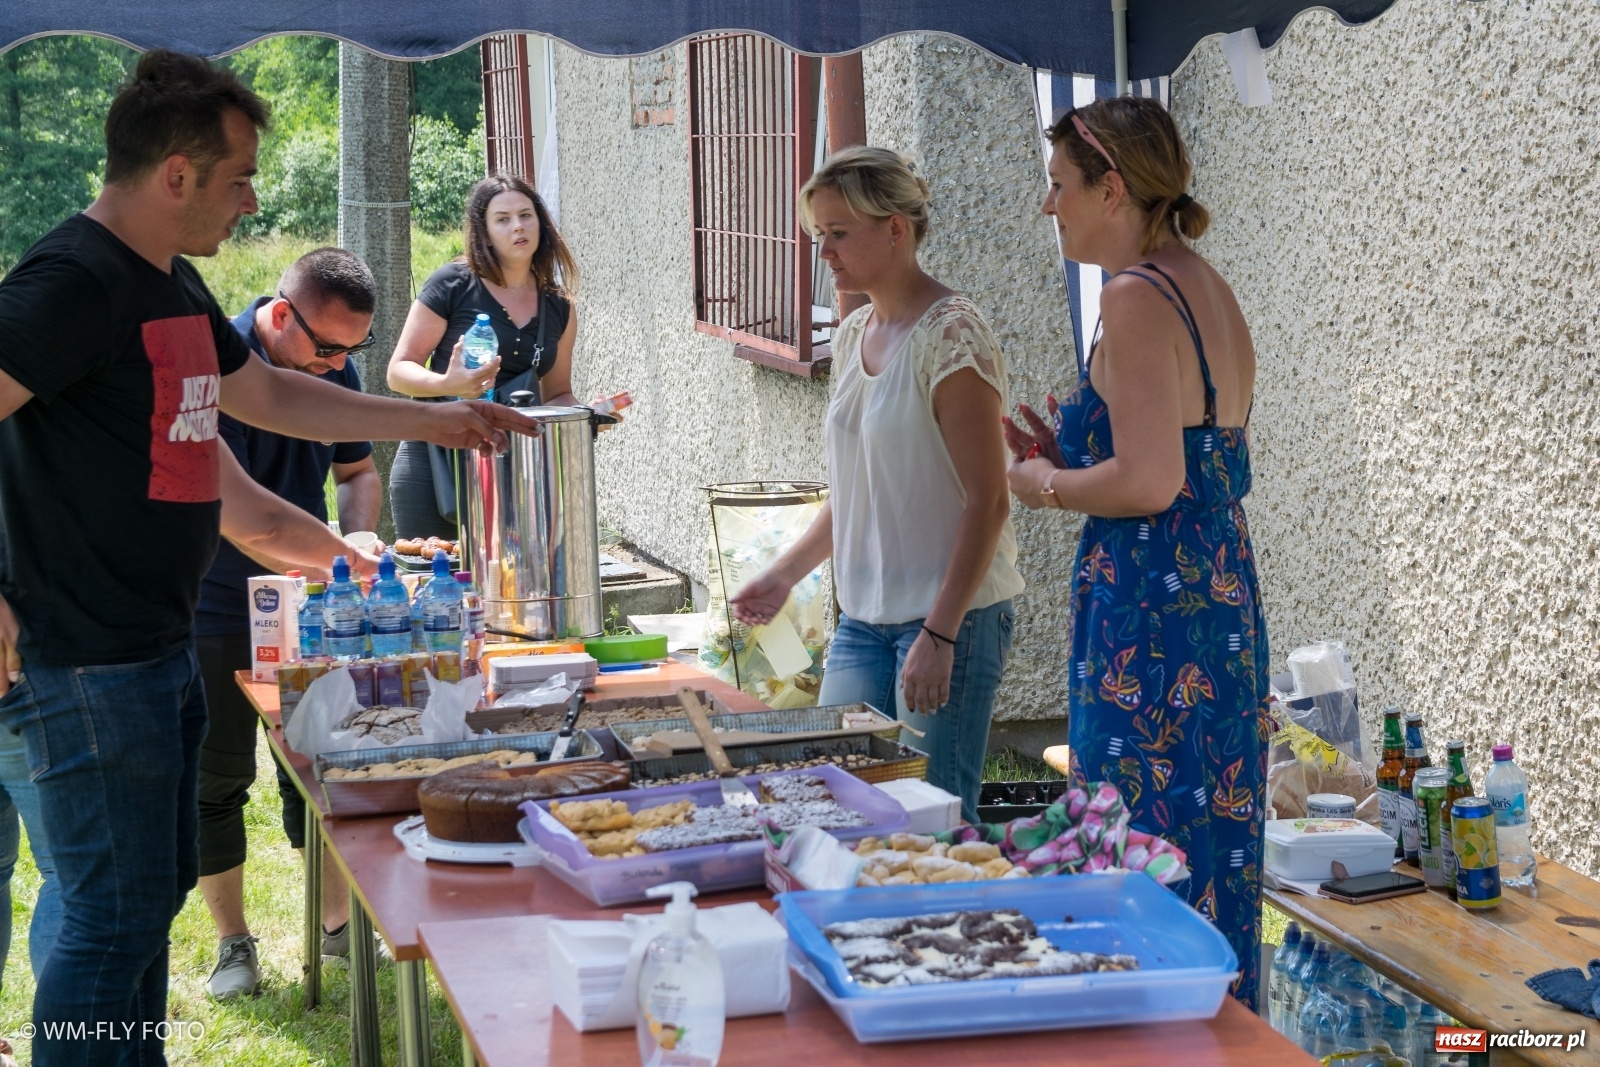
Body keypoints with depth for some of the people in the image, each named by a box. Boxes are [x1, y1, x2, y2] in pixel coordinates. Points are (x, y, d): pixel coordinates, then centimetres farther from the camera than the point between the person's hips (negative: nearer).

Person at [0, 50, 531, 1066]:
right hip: (88, 667, -10)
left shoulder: (175, 284, 14)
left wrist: (436, 421, 26)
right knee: (115, 915, -3)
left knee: (157, 888, 18)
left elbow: (270, 395, 27)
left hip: (163, 650, 10)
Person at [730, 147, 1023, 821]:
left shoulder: (949, 334, -14)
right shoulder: (853, 336, 11)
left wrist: (939, 635, -20)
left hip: (952, 614, -8)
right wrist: (786, 573, 16)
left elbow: (987, 502, -17)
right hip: (864, 616, 8)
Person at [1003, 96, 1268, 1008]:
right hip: (1225, 601, 10)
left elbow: (1149, 482, -23)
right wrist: (1074, 456, 16)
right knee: (1213, 840, 16)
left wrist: (1048, 486, -6)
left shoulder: (1137, 297, -15)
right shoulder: (1210, 290, 14)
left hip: (1150, 615, -10)